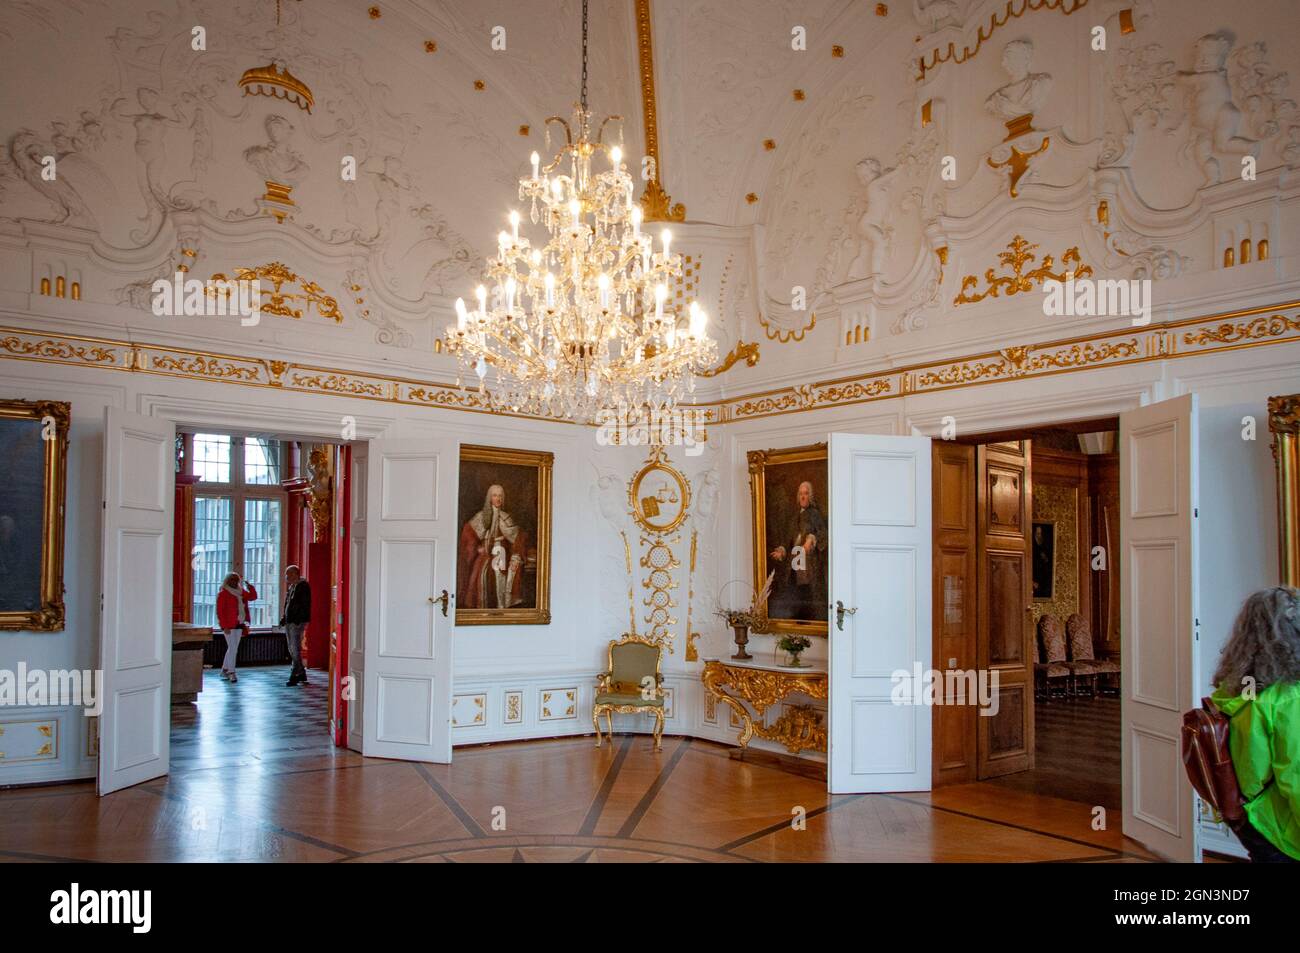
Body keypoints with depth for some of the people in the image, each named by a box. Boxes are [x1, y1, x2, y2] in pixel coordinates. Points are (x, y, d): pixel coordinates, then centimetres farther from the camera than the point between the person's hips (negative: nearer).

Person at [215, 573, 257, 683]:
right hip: (229, 625, -7)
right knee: (233, 648, -9)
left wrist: (250, 586, -3)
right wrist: (224, 626, -17)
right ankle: (231, 672, -3)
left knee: (232, 648, 13)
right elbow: (220, 611, -12)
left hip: (239, 624, 7)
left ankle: (224, 670, 24)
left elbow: (253, 596, 14)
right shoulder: (223, 594, -8)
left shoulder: (241, 592, 12)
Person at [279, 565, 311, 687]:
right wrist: (283, 618, 13)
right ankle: (301, 673, 22)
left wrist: (300, 621, -22)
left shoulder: (303, 586, -11)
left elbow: (305, 605, -17)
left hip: (297, 622, -10)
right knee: (291, 649, 13)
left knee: (295, 649, -10)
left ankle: (294, 676, -7)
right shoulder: (291, 587, 18)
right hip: (289, 622, 10)